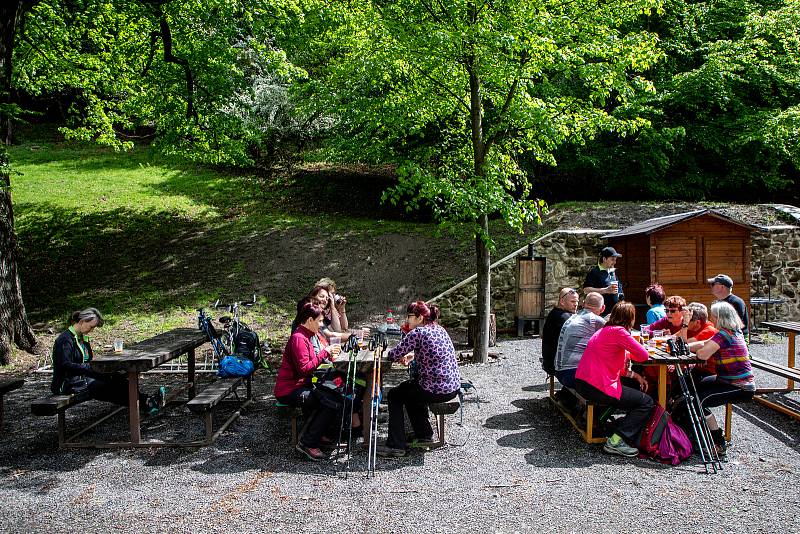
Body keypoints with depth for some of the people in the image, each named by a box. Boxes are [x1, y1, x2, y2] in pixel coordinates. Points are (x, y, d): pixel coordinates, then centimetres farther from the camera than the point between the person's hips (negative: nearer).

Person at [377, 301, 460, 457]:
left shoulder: (417, 333, -15)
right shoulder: (440, 329, 10)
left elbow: (393, 355, -14)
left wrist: (403, 356, 8)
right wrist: (412, 355, 13)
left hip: (436, 391, -8)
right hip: (453, 387, 9)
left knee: (394, 396, 12)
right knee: (410, 391, 32)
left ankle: (396, 446, 13)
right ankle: (425, 435, 36)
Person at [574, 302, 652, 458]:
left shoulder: (603, 330, 18)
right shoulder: (618, 331, -12)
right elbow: (643, 355, -10)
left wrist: (634, 375, 12)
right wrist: (630, 352, 11)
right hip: (598, 388, -10)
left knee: (635, 388, 29)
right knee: (647, 402, 3)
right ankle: (617, 441, -6)